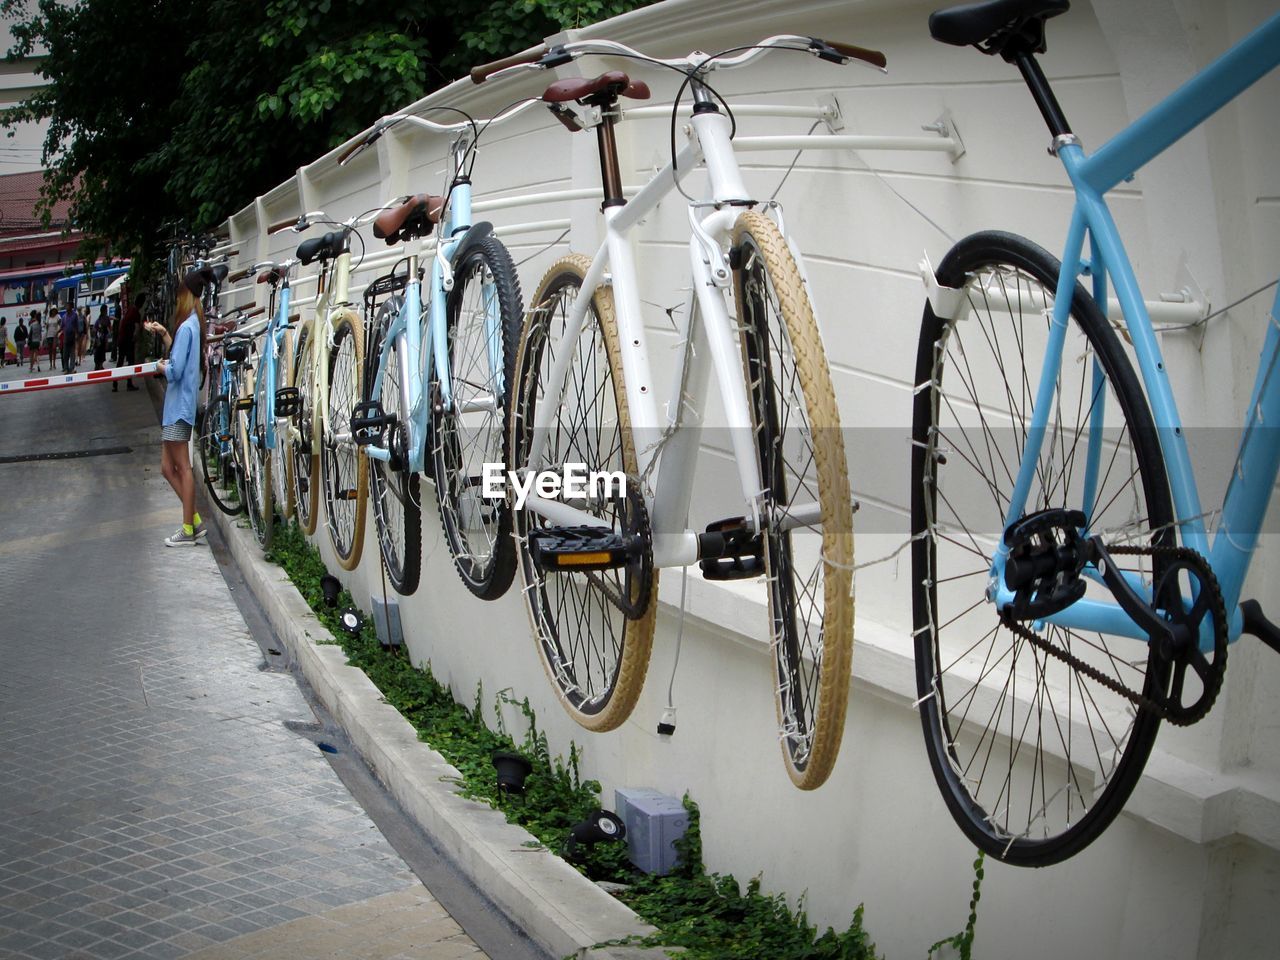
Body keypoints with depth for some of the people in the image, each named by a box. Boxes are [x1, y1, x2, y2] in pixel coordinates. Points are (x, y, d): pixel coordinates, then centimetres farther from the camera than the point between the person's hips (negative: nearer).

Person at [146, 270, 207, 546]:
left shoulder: (186, 327, -17)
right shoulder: (194, 324, 12)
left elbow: (175, 370, -21)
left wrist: (163, 367, -2)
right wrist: (164, 334, 15)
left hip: (179, 406, -10)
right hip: (177, 406, 10)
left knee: (182, 467, -3)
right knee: (168, 467, 13)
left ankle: (188, 530, 2)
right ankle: (194, 520, 16)